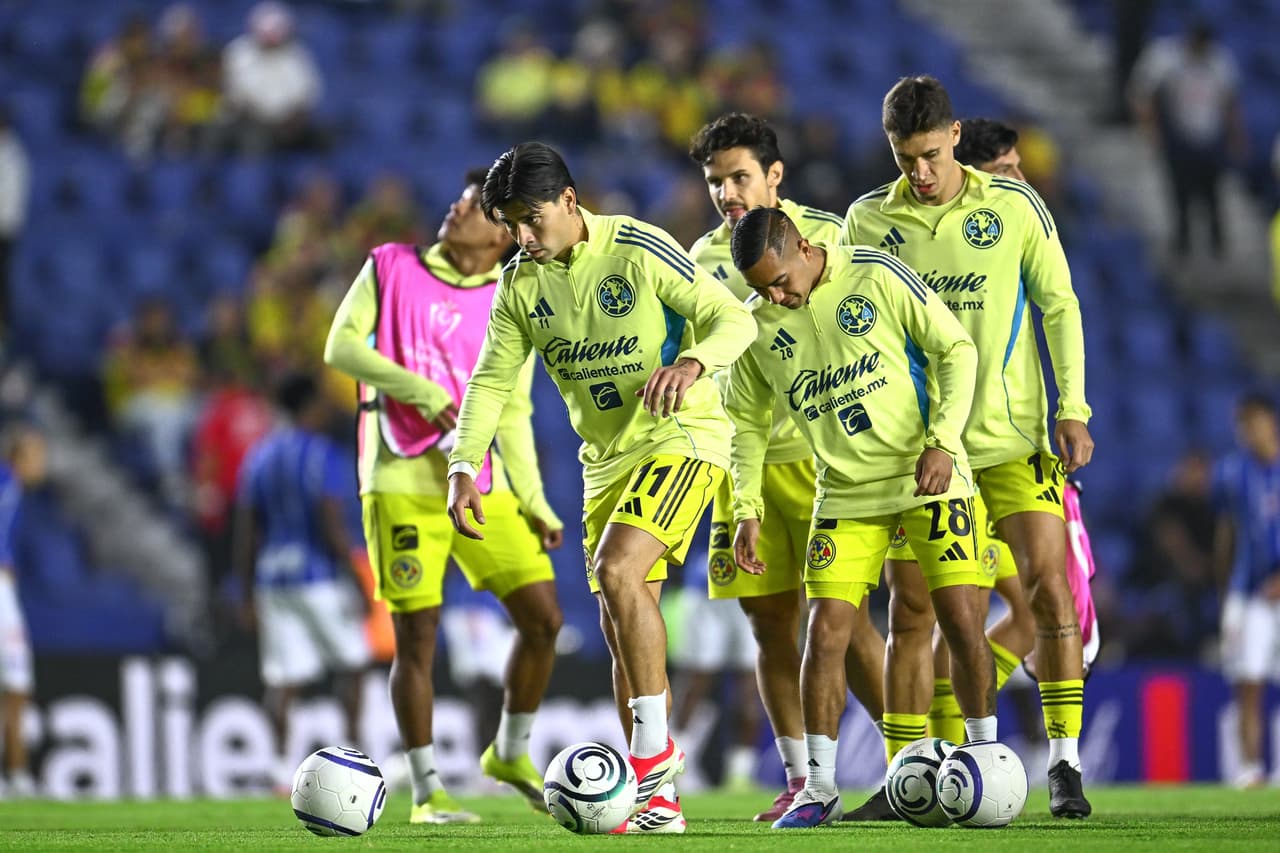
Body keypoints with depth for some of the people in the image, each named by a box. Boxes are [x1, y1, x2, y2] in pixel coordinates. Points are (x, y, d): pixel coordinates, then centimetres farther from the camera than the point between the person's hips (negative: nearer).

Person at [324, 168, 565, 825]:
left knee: (543, 619, -2)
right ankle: (427, 794, 6)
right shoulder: (391, 268, 4)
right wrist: (419, 389, -16)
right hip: (402, 481, -3)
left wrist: (535, 504, 2)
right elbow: (340, 345, -3)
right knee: (417, 635, -5)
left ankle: (511, 753, 21)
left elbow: (512, 416, 10)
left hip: (483, 485, 3)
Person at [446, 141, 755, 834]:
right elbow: (492, 380, 7)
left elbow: (734, 318, -13)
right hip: (606, 457, 7)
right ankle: (655, 799, 9)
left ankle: (655, 744, -18)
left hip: (681, 435, -7)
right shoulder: (521, 283, 2)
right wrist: (464, 466, -6)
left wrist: (692, 363, -34)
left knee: (617, 569, -27)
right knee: (619, 624, 4)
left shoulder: (639, 250, -15)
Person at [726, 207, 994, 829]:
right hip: (845, 495, 3)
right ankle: (819, 788, 3)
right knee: (825, 631, -6)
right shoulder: (758, 324, -1)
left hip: (927, 476, -3)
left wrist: (942, 442, -17)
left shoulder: (876, 277, -12)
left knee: (962, 623, -8)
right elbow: (748, 421, 11)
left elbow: (956, 350, -7)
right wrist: (747, 509, 2)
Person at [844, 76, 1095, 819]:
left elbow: (1059, 306, 4)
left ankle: (1065, 764, -5)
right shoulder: (868, 221, 3)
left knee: (1050, 588, -9)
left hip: (1014, 437, -1)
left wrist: (1072, 409, -2)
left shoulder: (1015, 206, -1)